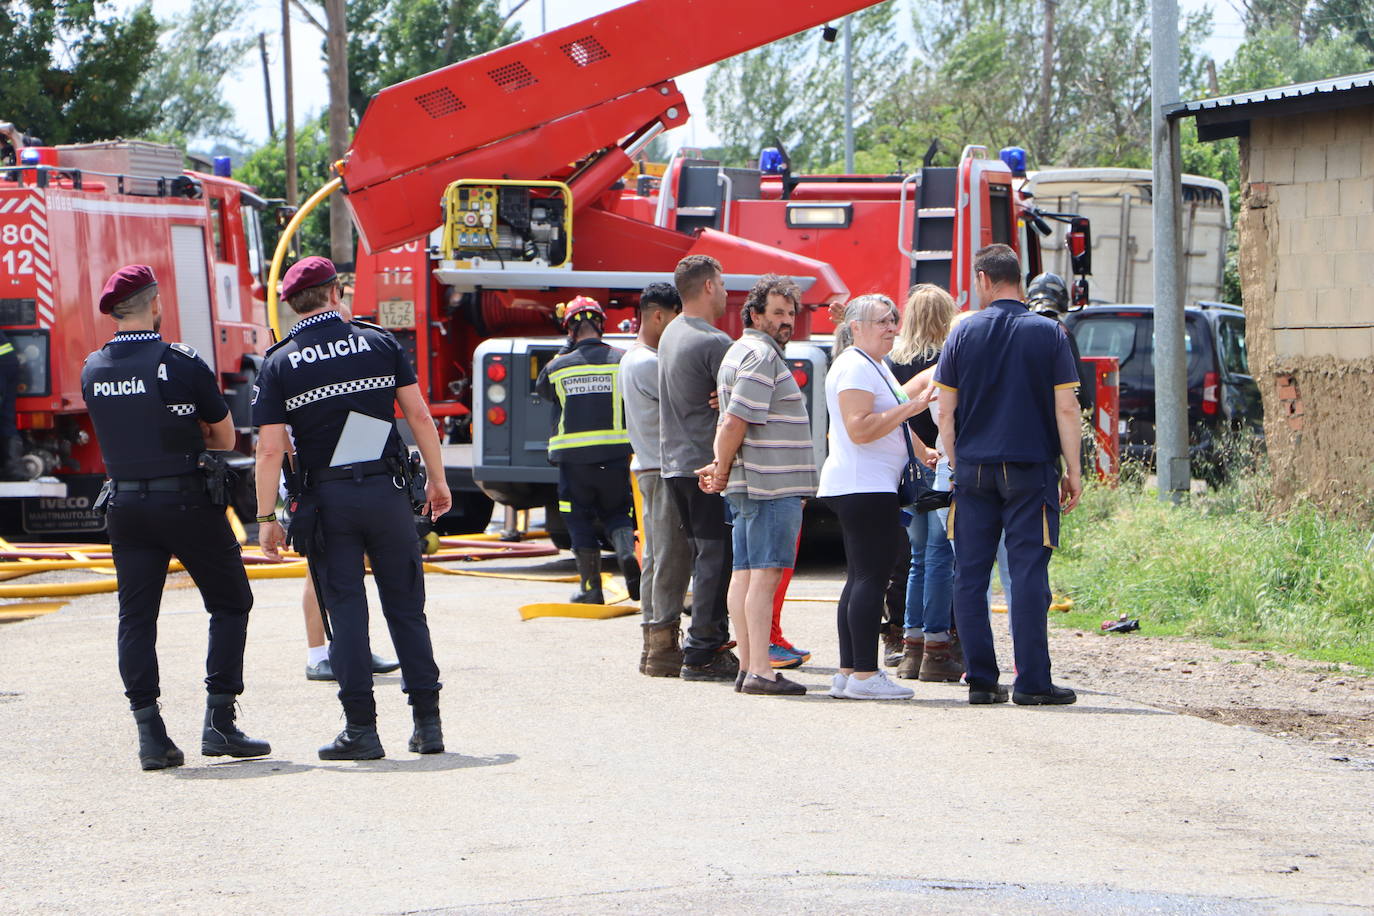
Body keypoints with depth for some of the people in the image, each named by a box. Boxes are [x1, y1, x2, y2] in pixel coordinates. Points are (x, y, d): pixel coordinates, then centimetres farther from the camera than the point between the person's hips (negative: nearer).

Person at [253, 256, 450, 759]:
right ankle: (427, 723, 8)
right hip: (387, 490, 1)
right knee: (406, 608, 8)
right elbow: (419, 416, 0)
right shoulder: (380, 344, 2)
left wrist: (266, 518, -3)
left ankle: (361, 727, -1)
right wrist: (437, 480, 10)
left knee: (346, 612, 3)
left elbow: (270, 449, -7)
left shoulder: (279, 363, -2)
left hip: (326, 500, -1)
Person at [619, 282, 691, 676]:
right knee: (671, 559, -9)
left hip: (648, 468, 11)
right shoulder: (650, 364, -16)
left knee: (657, 559, 13)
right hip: (665, 470, -11)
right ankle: (665, 647, -9)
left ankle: (654, 646, 17)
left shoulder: (632, 359, 17)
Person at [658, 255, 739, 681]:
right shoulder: (714, 343, -16)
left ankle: (711, 643, 16)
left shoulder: (671, 334, 12)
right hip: (709, 465, -9)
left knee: (705, 558, 14)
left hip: (675, 465, 9)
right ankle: (702, 653, -6)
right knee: (716, 558, -6)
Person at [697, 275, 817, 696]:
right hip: (771, 486, -10)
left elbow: (731, 422, 18)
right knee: (765, 574, -11)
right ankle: (759, 670, -14)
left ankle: (747, 666, 9)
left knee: (745, 573, 8)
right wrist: (723, 471, -7)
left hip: (747, 486, 10)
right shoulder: (761, 355, -12)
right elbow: (735, 422, -19)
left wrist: (720, 468, 5)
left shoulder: (741, 352, 21)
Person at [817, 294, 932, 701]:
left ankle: (848, 674, 11)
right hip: (864, 487, -11)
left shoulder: (875, 366, 21)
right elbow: (860, 429, -23)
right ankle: (864, 674, -15)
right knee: (872, 576, -12)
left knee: (861, 577, 10)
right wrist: (911, 407, -21)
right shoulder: (855, 366, -13)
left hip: (870, 487, 11)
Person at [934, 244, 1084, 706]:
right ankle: (1031, 681, -4)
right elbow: (1066, 409, -4)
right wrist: (1073, 472, 3)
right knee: (1028, 573, -1)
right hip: (1031, 470, -1)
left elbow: (945, 413, 4)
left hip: (974, 471, 1)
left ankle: (981, 680, 5)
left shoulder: (963, 334, 2)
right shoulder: (1047, 333, -1)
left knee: (970, 576, 6)